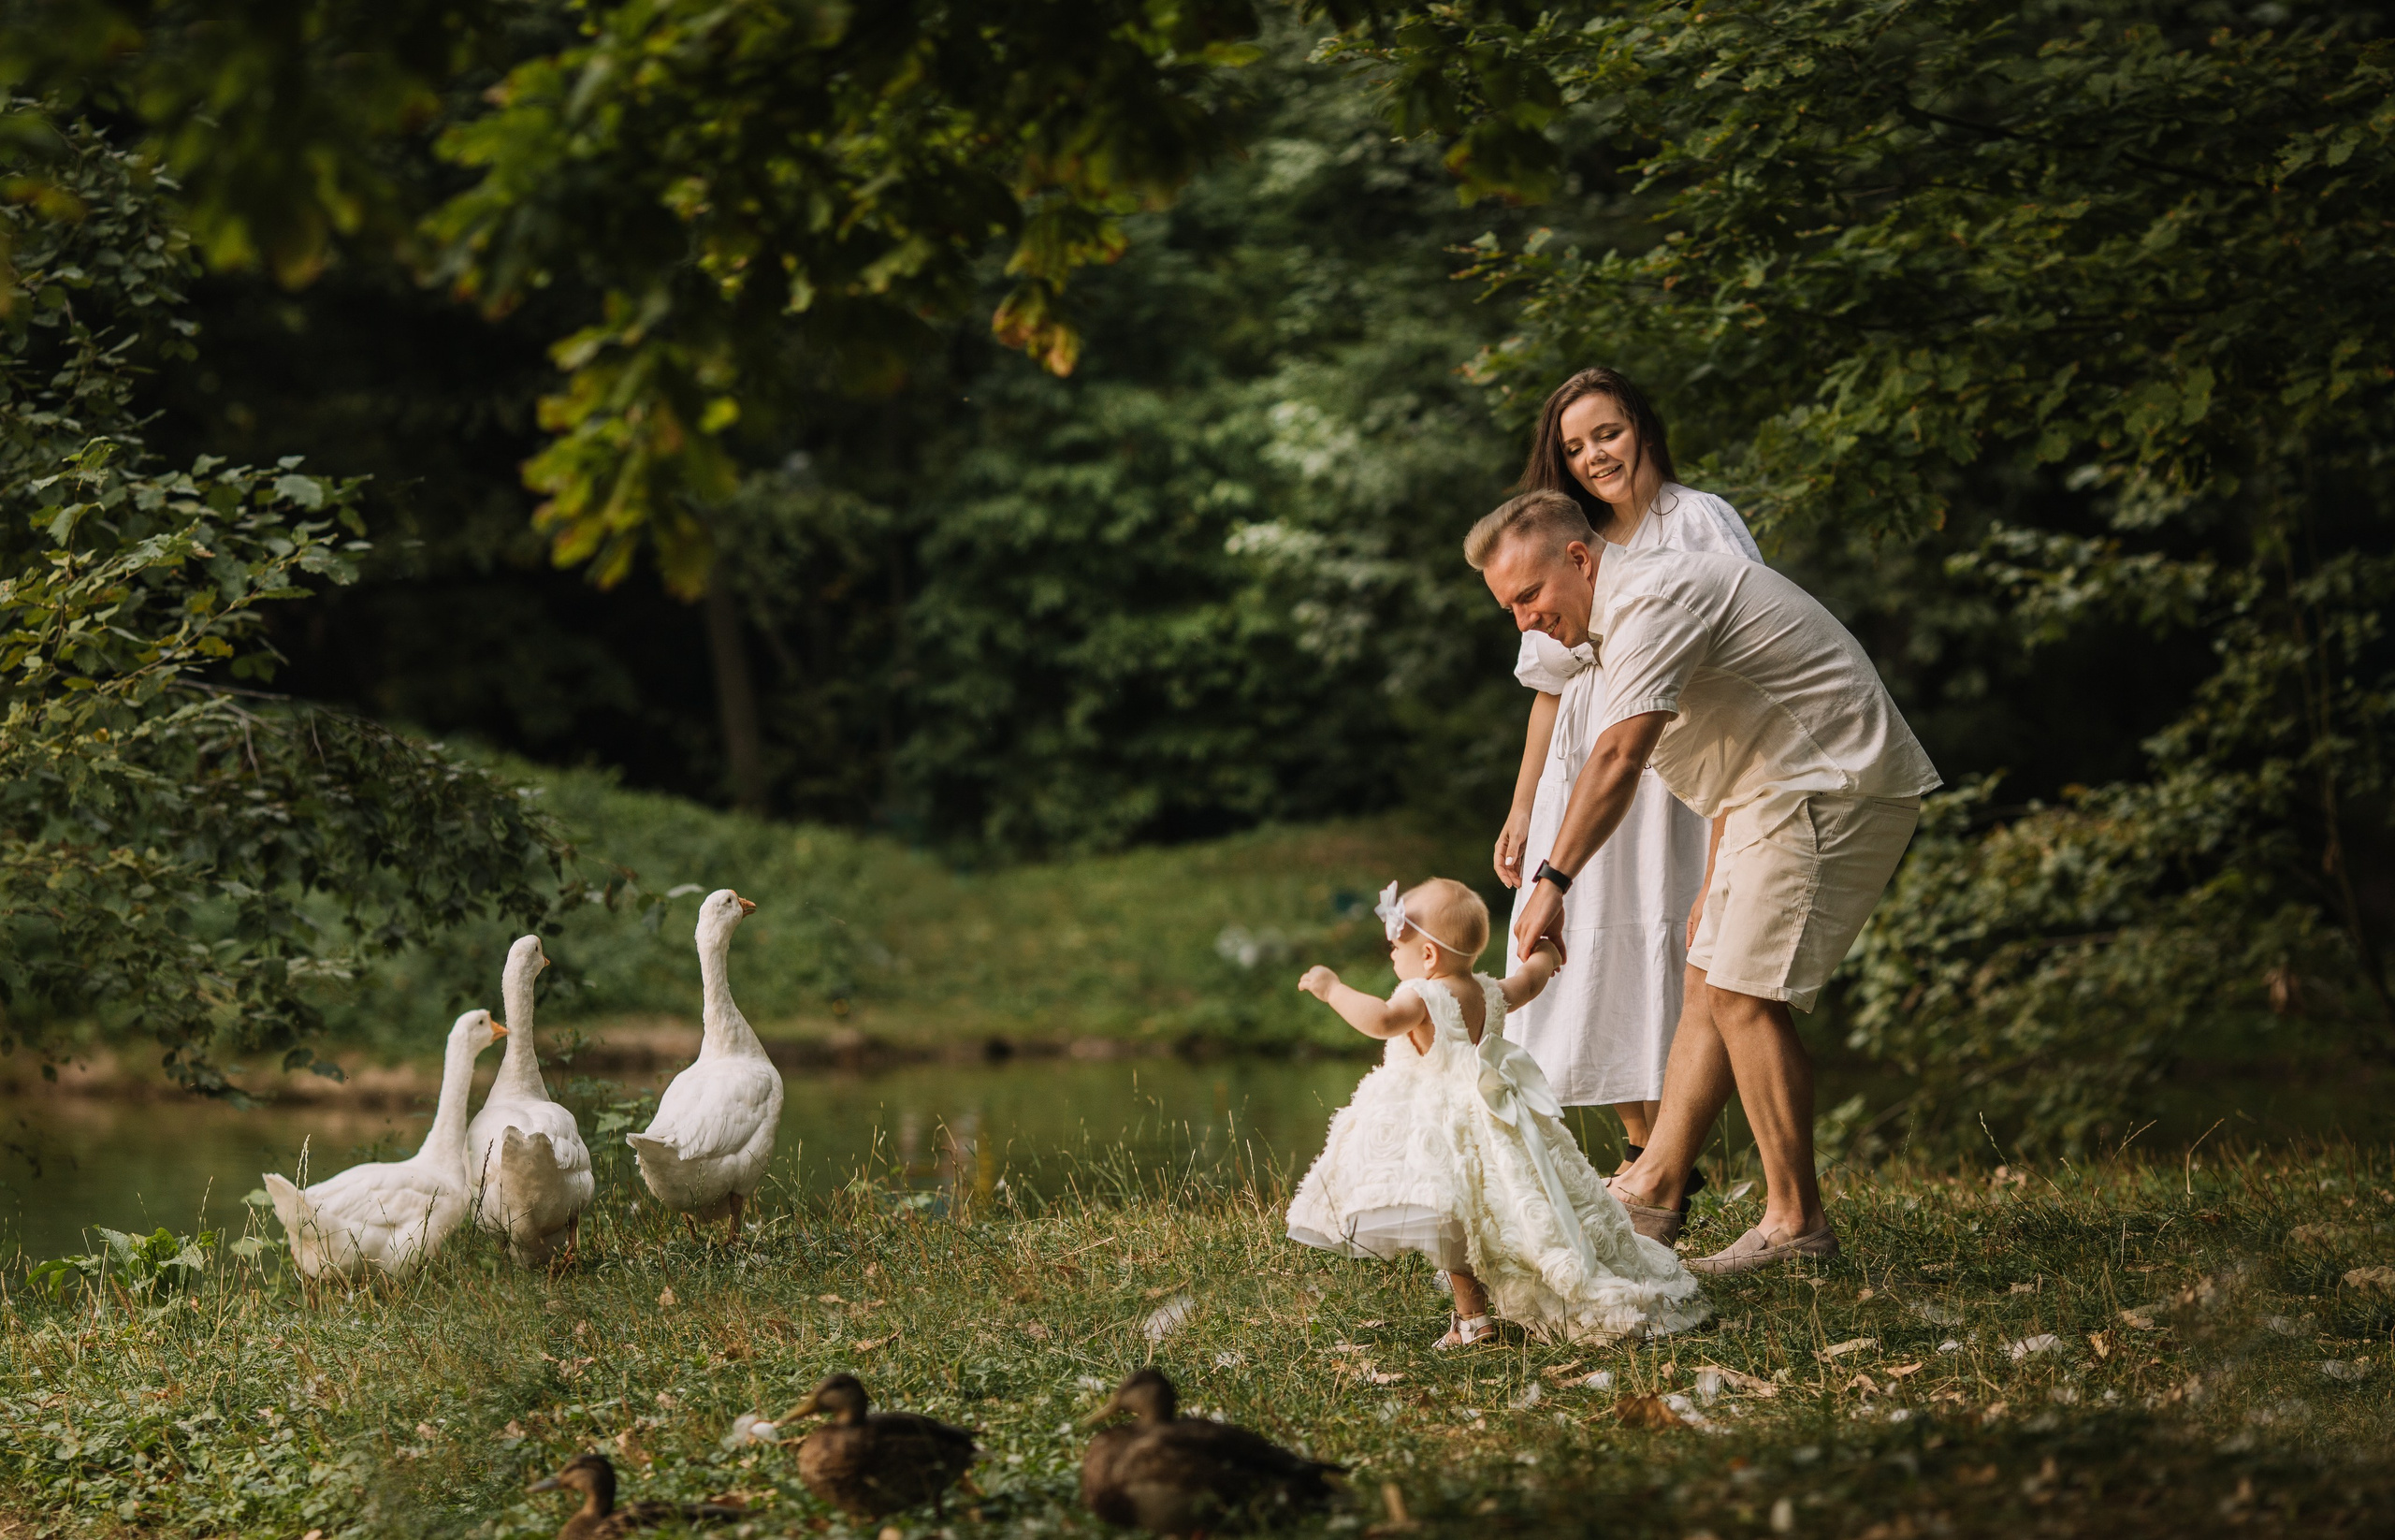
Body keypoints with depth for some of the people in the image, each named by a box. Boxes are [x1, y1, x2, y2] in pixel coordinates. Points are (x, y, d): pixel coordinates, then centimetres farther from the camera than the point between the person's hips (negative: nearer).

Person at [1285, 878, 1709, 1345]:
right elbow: (1530, 981, 29)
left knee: (1444, 1216, -14)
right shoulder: (1486, 994, 10)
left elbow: (1382, 1019, -36)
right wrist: (1543, 954, 50)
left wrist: (1334, 990, -26)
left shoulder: (1423, 997, -16)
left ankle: (1472, 1315, -20)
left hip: (1443, 1128, -9)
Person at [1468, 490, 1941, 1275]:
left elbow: (1617, 757, -30)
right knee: (1713, 984, 10)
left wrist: (1553, 881, -33)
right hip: (1781, 797, 11)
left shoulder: (1656, 600, -18)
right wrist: (1717, 881, 22)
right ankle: (1653, 1189, 14)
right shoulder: (1640, 604, 17)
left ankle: (1796, 1223, -6)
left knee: (1746, 995, -12)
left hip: (1832, 791, -11)